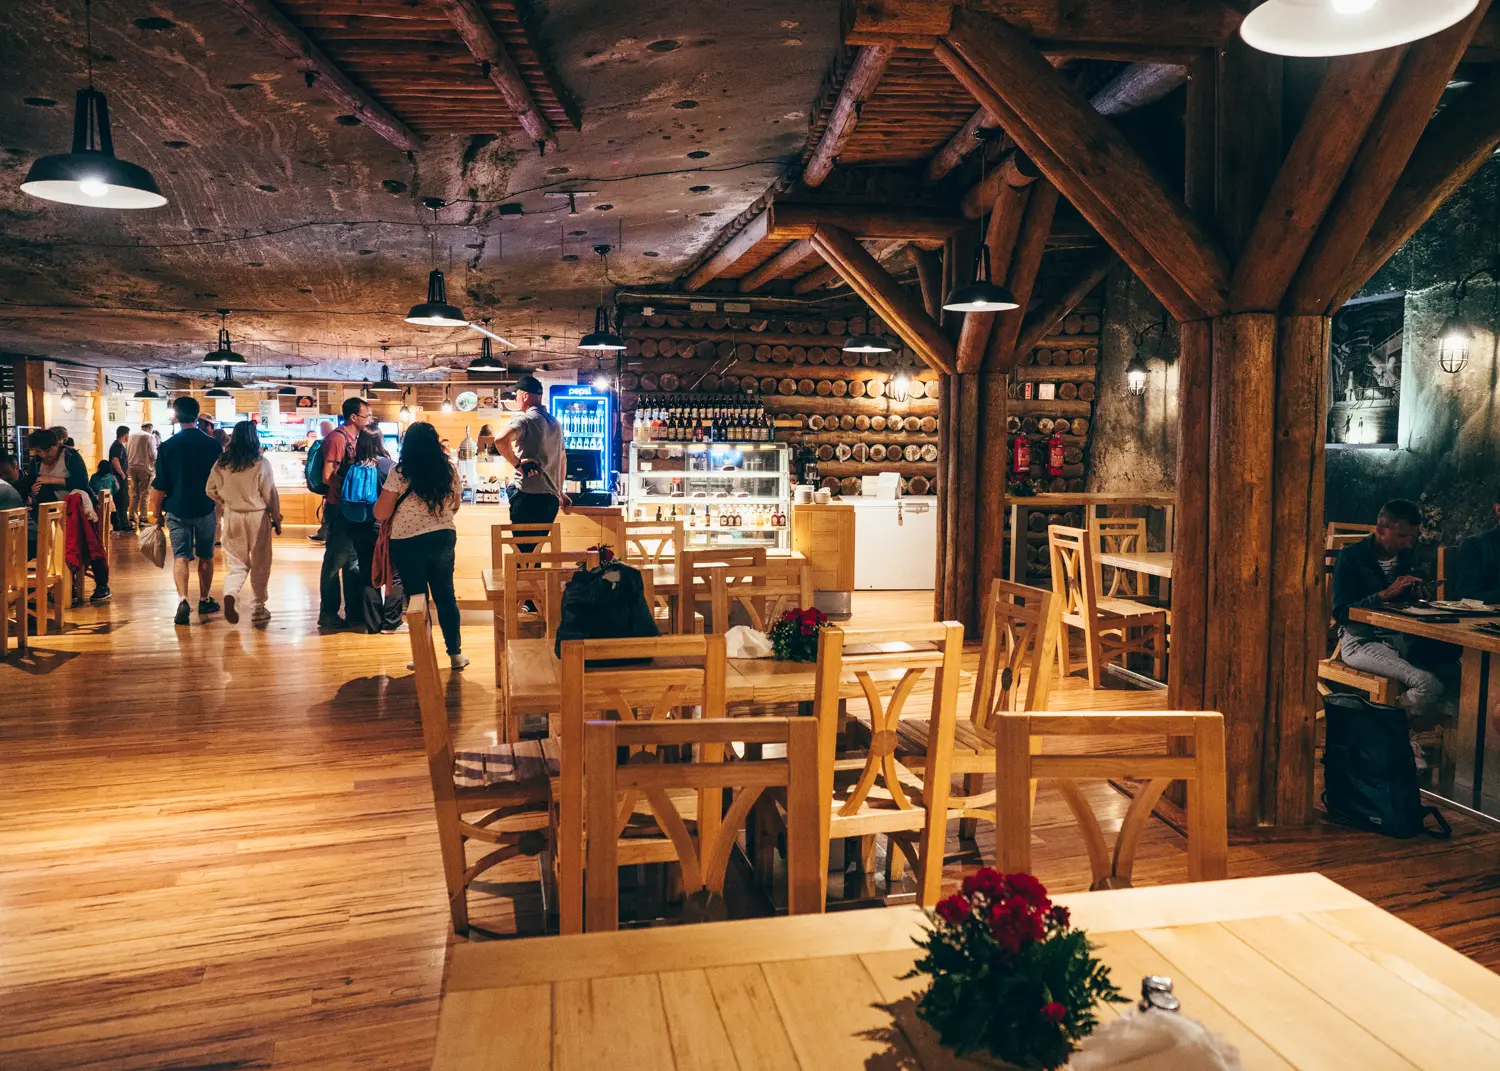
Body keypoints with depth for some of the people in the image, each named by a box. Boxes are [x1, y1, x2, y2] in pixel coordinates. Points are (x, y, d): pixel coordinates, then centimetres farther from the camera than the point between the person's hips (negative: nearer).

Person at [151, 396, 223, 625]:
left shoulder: (167, 447, -6)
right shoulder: (212, 444, -3)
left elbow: (159, 486, -4)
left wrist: (157, 514, 7)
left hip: (177, 510, -1)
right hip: (206, 509, 1)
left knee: (180, 556, 1)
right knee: (205, 556, 14)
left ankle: (183, 600, -17)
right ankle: (205, 600, 25)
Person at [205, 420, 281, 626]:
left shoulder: (221, 463, -1)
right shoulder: (261, 463, -12)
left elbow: (211, 490, 6)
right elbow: (270, 494, -7)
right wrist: (277, 519, 4)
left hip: (231, 517, 3)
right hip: (257, 517, -3)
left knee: (236, 563, 12)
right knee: (260, 565, 9)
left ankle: (230, 594, -16)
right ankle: (257, 610, 15)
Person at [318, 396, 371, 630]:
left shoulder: (352, 438, 12)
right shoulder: (337, 438, -14)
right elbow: (328, 477, -20)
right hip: (338, 508, -9)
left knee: (353, 558, 14)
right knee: (335, 561, -2)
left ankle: (354, 609, 23)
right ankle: (328, 614, 6)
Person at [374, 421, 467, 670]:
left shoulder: (399, 473, -12)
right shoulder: (449, 469, -1)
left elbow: (381, 514, -10)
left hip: (408, 542, -3)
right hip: (443, 537, 3)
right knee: (445, 595, 14)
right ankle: (455, 653, 17)